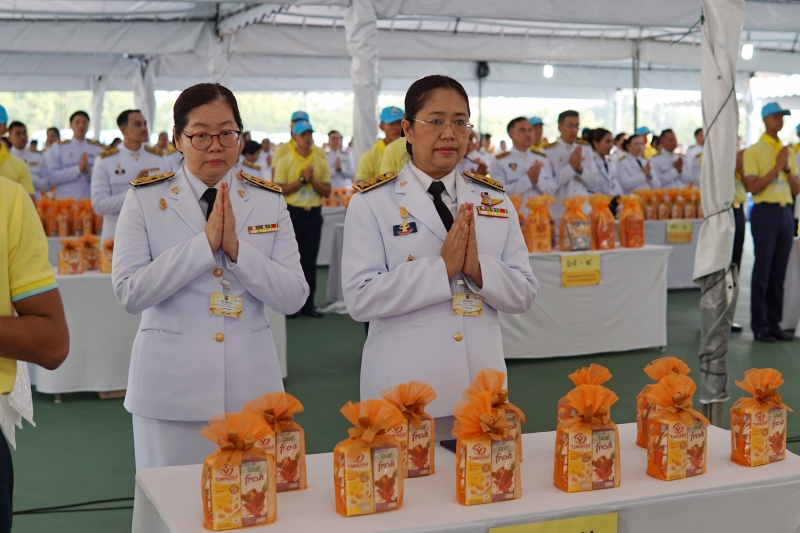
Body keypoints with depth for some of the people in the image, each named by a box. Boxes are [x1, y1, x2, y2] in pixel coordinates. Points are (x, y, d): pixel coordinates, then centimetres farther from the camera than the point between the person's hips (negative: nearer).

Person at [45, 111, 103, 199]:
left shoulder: (97, 149, 13)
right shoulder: (57, 147, 9)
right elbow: (52, 177, -3)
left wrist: (89, 170, -12)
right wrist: (78, 169, -12)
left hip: (91, 201, 2)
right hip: (65, 200, -1)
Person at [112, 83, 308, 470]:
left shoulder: (269, 201, 3)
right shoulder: (145, 199, -1)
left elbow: (293, 297, -3)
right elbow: (129, 293, -10)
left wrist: (235, 247, -16)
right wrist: (204, 243, -17)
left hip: (252, 385, 2)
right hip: (171, 388, -1)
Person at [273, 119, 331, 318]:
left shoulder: (321, 162, 7)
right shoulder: (285, 162, 0)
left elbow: (327, 191, 5)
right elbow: (279, 190, -8)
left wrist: (313, 180, -11)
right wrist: (302, 179, -13)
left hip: (314, 214, 2)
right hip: (292, 213, -2)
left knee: (310, 260, 6)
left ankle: (308, 304, 13)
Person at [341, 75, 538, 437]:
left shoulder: (495, 201, 7)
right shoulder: (372, 203, -5)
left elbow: (524, 294, 4)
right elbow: (359, 298, -14)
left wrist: (478, 267, -15)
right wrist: (442, 267, -20)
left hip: (482, 383, 4)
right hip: (404, 391, -3)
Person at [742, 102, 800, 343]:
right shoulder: (754, 151, -3)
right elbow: (752, 186, -13)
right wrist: (777, 167, -11)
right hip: (765, 212, -6)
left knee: (779, 272, 7)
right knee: (763, 271, -3)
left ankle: (774, 323, 14)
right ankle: (760, 326, 3)